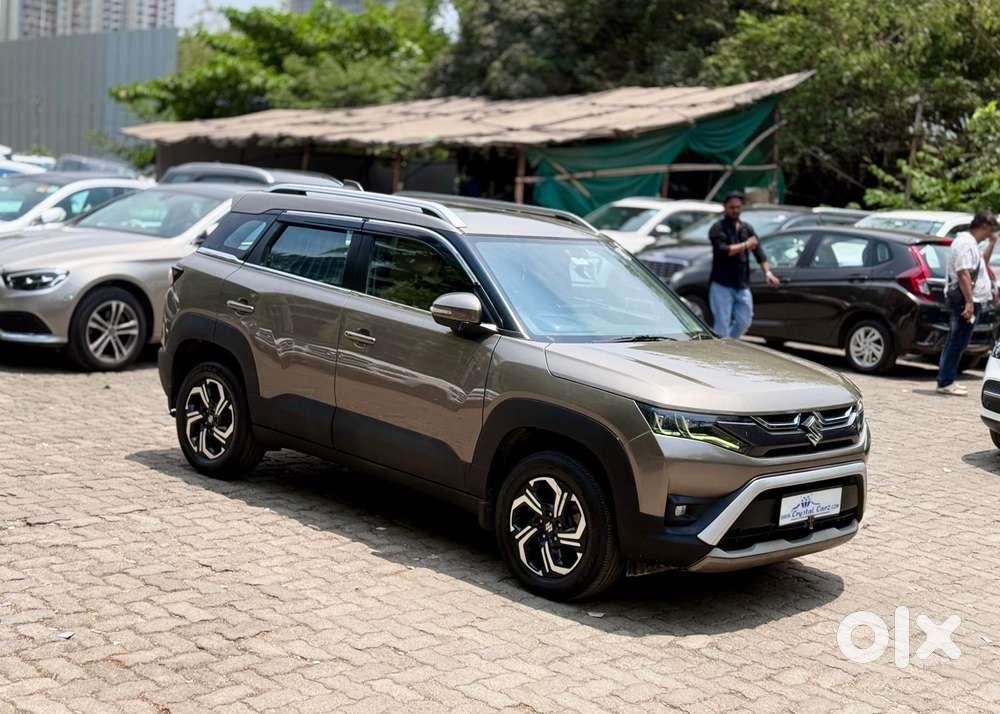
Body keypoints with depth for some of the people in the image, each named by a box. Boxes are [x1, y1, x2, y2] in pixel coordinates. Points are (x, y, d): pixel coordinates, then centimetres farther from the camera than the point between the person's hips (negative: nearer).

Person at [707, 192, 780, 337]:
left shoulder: (747, 229, 13)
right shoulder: (718, 228, -5)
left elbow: (759, 252, 6)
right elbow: (722, 250, -20)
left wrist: (767, 272, -8)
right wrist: (745, 245, -12)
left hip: (742, 285, 6)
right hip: (722, 285, -6)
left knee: (744, 322, 9)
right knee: (722, 324, -5)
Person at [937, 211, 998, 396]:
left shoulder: (969, 242, 18)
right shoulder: (966, 243, -15)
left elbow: (981, 263, 32)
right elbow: (963, 273, -23)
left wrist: (991, 244, 21)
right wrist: (969, 302, -27)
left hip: (966, 300, 11)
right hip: (966, 300, -11)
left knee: (955, 342, 13)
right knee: (958, 342, -9)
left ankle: (946, 381, 19)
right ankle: (945, 383, -7)